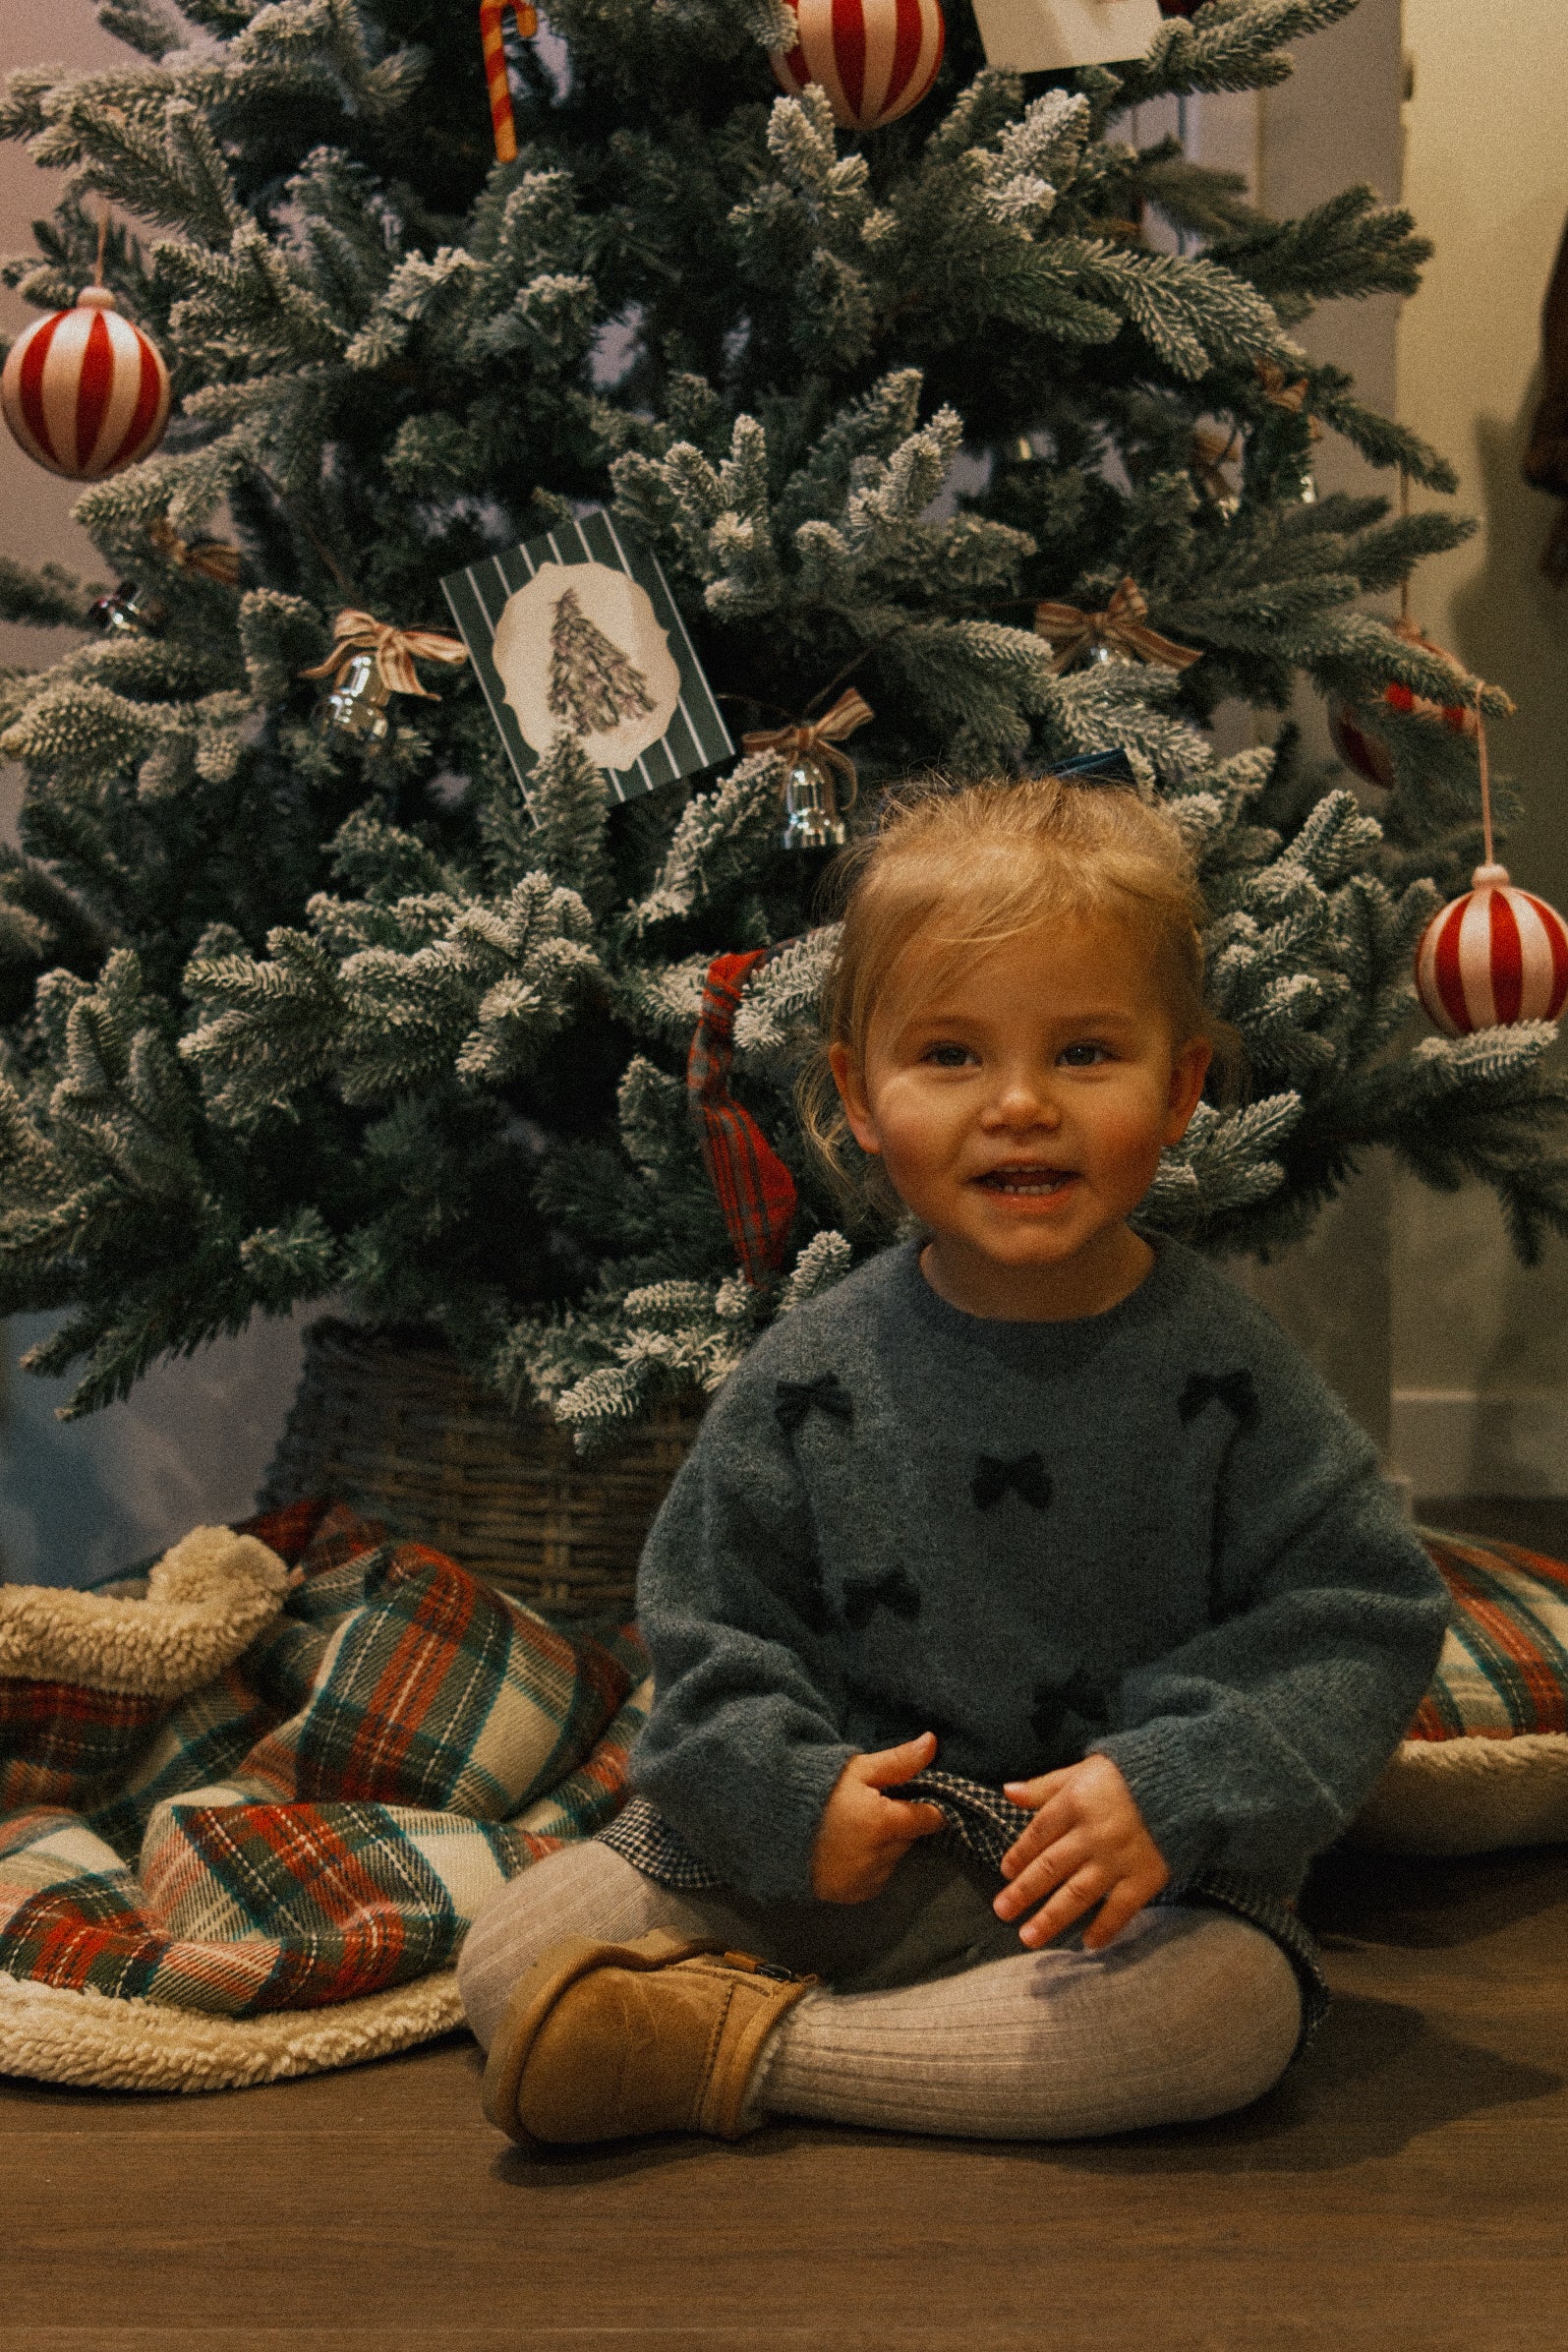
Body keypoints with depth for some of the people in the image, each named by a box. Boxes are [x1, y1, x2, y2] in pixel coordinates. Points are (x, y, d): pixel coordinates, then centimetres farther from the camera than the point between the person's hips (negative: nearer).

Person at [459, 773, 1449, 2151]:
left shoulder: (1222, 1367, -7)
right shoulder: (811, 1375, -2)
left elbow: (1361, 1619, -8)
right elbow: (709, 1625, 4)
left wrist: (1177, 1790, -22)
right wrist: (786, 1791, -14)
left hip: (1138, 1871, 0)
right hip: (852, 1849, 1)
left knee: (1233, 2005, -34)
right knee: (516, 1958, -12)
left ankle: (748, 2049, -22)